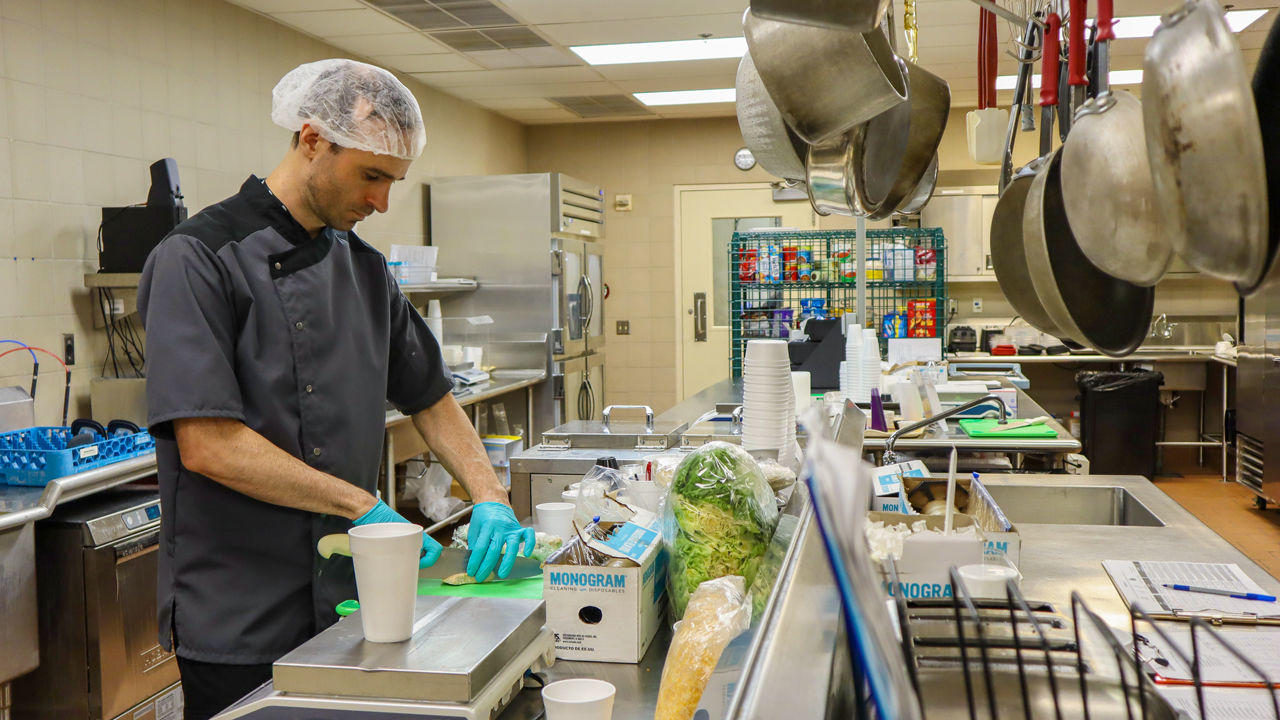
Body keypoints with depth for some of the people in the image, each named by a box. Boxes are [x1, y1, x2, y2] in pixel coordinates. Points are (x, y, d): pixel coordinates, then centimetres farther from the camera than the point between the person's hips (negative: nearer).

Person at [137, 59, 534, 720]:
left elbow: (429, 397, 15)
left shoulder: (364, 268, 9)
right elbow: (206, 444, -21)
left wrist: (489, 498, 1)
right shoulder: (198, 258, -13)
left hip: (350, 603, 6)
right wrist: (363, 505, -19)